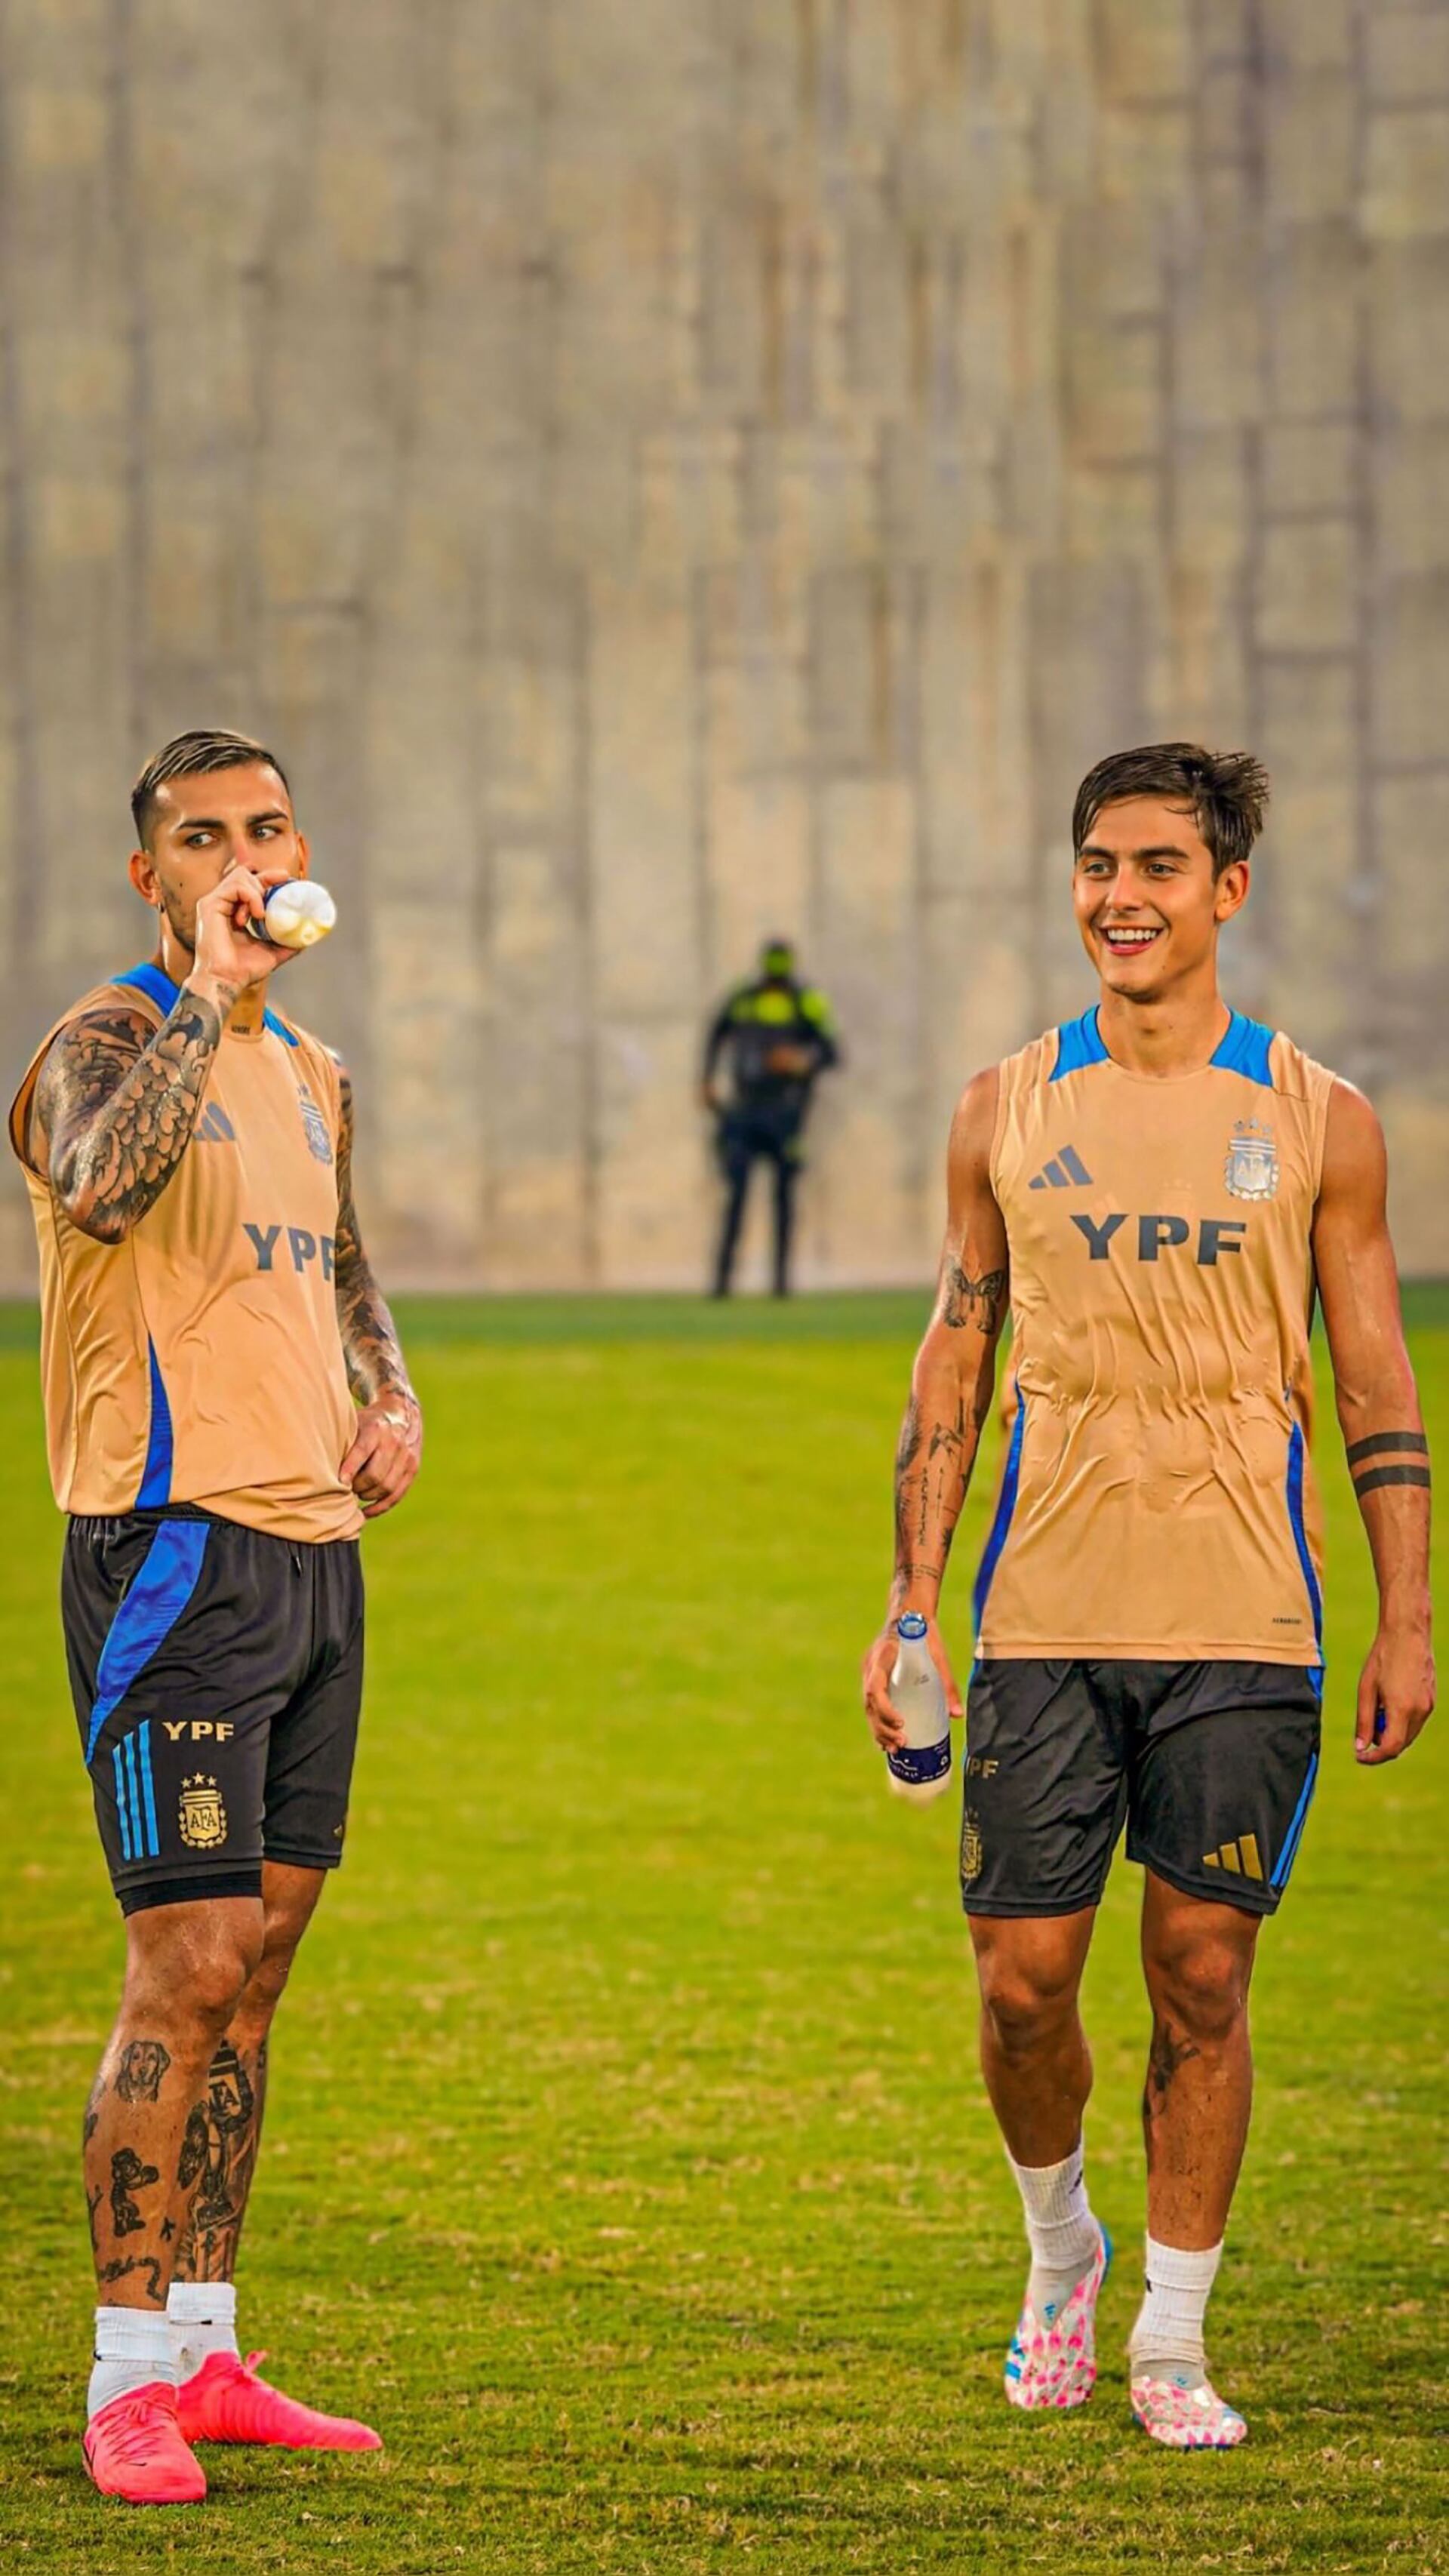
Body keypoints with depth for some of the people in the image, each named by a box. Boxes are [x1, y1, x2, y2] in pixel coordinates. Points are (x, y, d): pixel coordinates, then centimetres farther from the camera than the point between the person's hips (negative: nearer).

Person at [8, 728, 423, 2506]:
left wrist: (391, 1396, 13)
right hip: (175, 1546, -8)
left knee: (257, 1960, 10)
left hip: (314, 1547, 8)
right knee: (189, 1967, -11)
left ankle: (204, 2356, 16)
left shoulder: (309, 1076, 16)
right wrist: (206, 990, -27)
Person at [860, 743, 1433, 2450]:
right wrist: (908, 1607, 6)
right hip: (1044, 1618, 1)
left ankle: (1171, 2344, 11)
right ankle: (1060, 2250, 27)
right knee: (1022, 1977, 0)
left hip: (1244, 1625, -1)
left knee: (1203, 1974, 1)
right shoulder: (1009, 1111, 7)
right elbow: (954, 1366, 11)